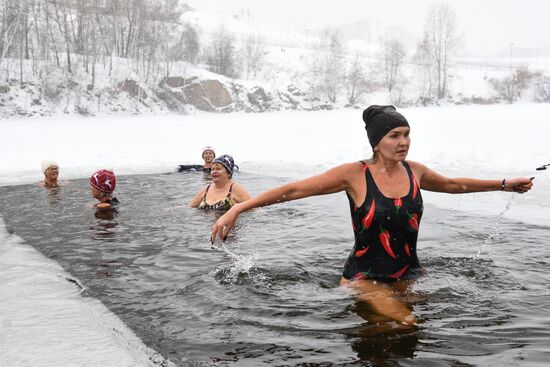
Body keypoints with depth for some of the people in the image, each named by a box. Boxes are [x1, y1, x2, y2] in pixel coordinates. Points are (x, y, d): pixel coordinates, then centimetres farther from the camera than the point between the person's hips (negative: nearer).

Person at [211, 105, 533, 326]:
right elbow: (294, 190, -11)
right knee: (406, 323, -25)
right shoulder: (355, 174, -11)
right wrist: (236, 210, -16)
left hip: (410, 275, 6)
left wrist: (504, 185, 32)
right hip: (365, 277, -6)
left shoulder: (415, 171, 3)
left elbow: (453, 184, 25)